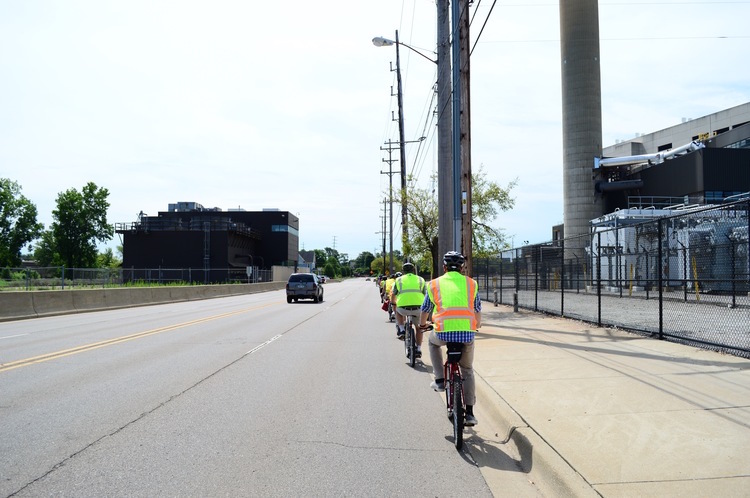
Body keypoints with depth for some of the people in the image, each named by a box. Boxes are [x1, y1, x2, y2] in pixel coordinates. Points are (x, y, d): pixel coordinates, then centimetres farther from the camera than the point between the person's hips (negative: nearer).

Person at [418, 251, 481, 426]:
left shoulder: (435, 284, 13)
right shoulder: (471, 283, 15)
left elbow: (425, 310, 24)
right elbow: (478, 311, 25)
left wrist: (422, 324, 45)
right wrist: (476, 326, 46)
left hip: (443, 332, -1)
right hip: (467, 333, 1)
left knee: (432, 341, 35)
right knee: (467, 371, 22)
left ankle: (439, 380, 26)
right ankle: (469, 413, 18)